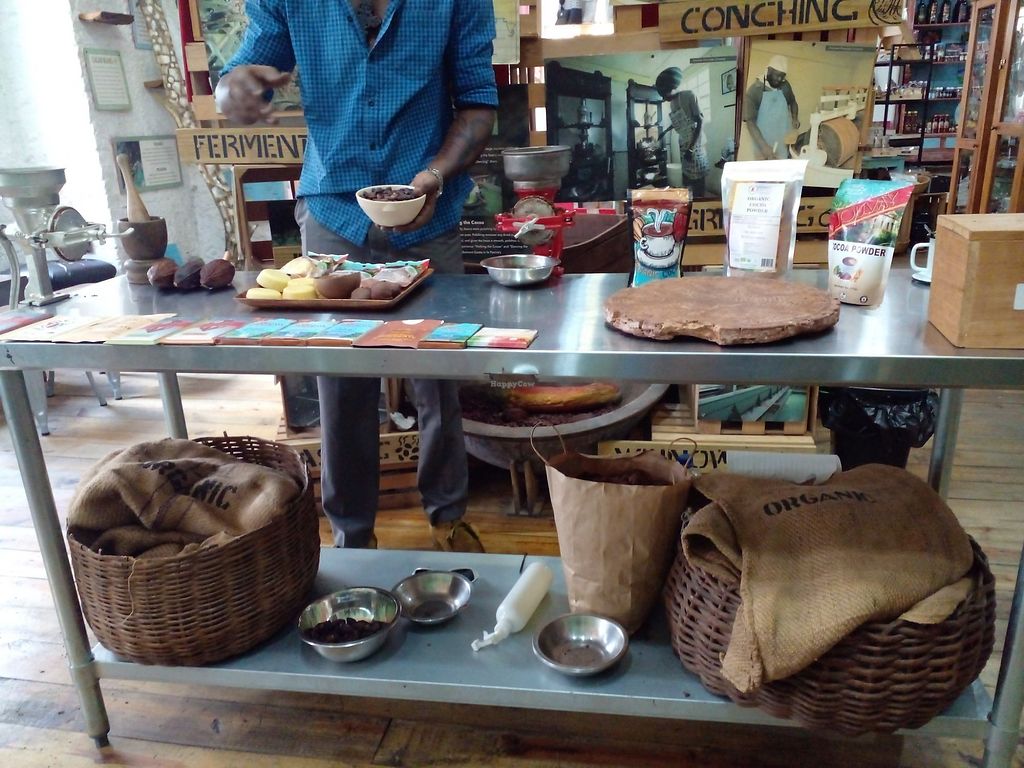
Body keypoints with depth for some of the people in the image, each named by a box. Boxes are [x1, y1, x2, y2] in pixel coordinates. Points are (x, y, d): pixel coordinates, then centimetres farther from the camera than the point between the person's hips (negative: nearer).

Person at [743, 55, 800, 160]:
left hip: (786, 142, 4)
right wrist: (764, 146, -27)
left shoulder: (785, 85, -1)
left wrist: (795, 118, -2)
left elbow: (792, 102, 19)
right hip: (764, 142, -4)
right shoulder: (755, 90, -16)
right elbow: (750, 122, -18)